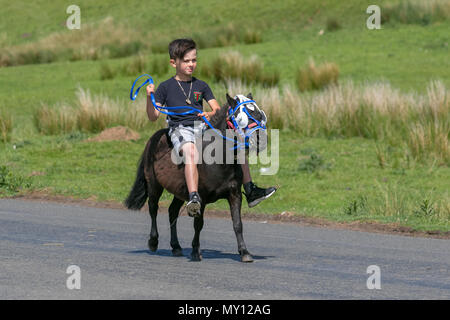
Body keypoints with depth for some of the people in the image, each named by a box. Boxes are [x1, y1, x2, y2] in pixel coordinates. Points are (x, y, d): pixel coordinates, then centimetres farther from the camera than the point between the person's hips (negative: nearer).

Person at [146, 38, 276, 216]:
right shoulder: (165, 87, 4)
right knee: (191, 151, -38)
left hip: (203, 126, 5)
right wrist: (150, 98, -16)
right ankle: (194, 199, -51)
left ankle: (250, 191, -2)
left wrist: (210, 114, -13)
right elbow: (153, 117, 1)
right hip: (180, 129, -5)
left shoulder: (201, 86, 16)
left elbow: (217, 108, 10)